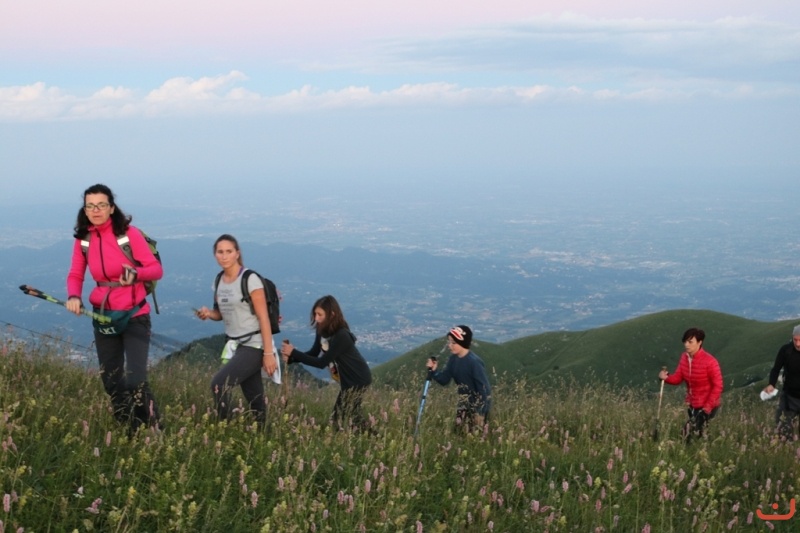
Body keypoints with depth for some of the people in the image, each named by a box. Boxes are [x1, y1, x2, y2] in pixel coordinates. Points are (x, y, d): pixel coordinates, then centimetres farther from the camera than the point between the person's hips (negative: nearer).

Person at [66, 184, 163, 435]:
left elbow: (156, 269, -12)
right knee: (111, 383, 11)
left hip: (134, 317, -5)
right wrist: (73, 296, -17)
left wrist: (136, 274, -33)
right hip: (103, 318, 5)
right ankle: (129, 432, 30)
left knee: (135, 381, -15)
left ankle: (153, 430, 9)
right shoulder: (83, 240, 1)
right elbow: (75, 275, 5)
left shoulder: (129, 234, -12)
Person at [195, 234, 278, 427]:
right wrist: (208, 313, -3)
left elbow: (263, 318, -14)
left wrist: (268, 353, -17)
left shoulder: (250, 280, -13)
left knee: (218, 384, -21)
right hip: (235, 345, 7)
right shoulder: (219, 281, 8)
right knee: (254, 399, 8)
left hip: (253, 346, -6)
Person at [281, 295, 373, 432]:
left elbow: (322, 362, -27)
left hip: (358, 380, -9)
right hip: (348, 380, 9)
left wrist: (294, 352, -27)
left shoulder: (341, 336, -29)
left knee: (345, 420, -6)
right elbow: (313, 354, 2)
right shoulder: (322, 331, -2)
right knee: (338, 417, 18)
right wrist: (291, 358, -16)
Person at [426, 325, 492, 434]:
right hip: (465, 400, 8)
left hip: (480, 401, -8)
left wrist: (481, 412, -24)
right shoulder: (453, 358, -3)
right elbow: (444, 380, 1)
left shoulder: (474, 361, -26)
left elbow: (483, 387, -23)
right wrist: (434, 370, -19)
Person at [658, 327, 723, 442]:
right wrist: (666, 377, -23)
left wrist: (707, 408, -20)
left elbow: (717, 386, -18)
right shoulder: (684, 357, -2)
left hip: (707, 406, -7)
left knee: (688, 434, -10)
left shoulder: (709, 361, -22)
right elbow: (678, 378, 0)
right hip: (692, 405, 7)